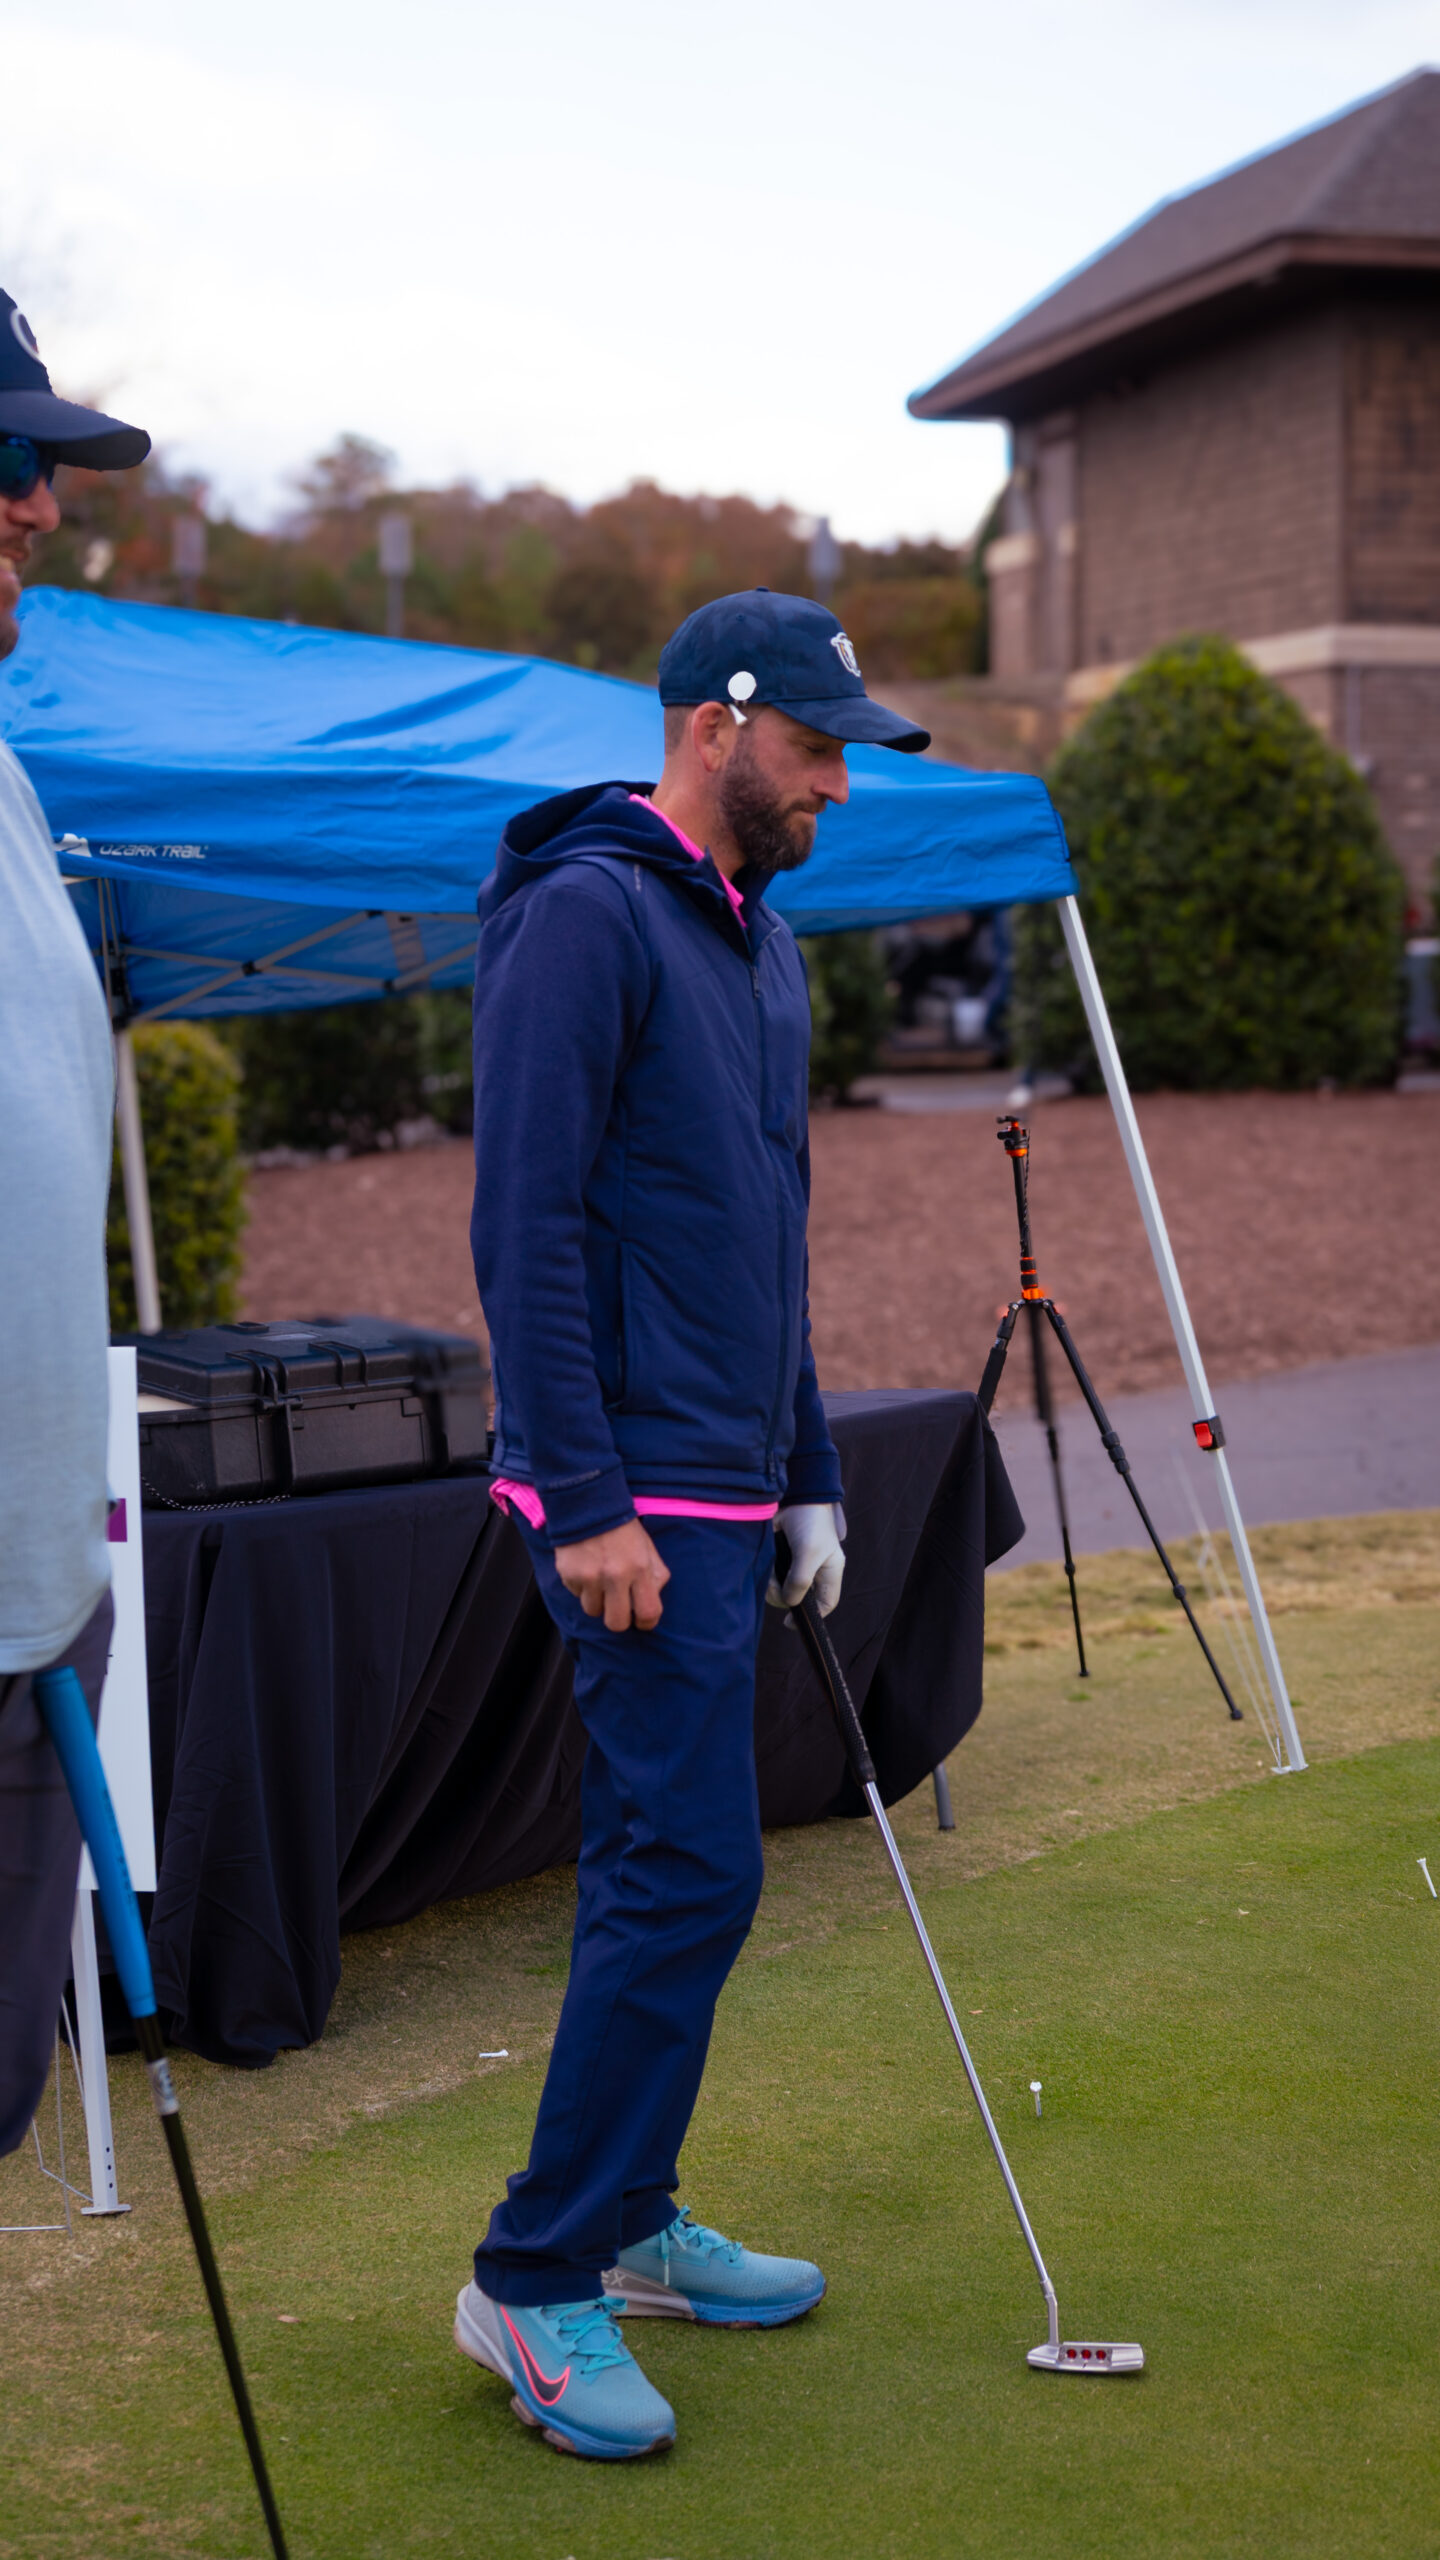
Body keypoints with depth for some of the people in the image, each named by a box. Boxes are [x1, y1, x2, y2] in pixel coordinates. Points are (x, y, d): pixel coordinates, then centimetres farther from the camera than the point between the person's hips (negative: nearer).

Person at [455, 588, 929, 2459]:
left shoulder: (763, 946, 17)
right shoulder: (586, 914, -12)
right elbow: (525, 1226, -18)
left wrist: (808, 1476, 20)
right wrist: (588, 1503, -21)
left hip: (723, 1489, 9)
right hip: (632, 1496, -9)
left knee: (671, 1869, 14)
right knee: (685, 1873, -10)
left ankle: (628, 2221, 25)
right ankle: (533, 2279, 1)